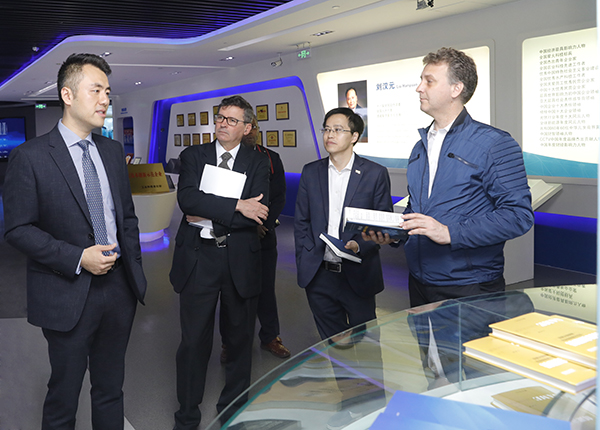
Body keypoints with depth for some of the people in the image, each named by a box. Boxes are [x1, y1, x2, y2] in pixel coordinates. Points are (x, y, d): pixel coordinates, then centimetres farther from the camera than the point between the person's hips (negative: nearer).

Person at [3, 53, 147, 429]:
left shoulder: (113, 151, 7)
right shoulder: (30, 157, -10)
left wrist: (134, 267, 7)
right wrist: (77, 258, -19)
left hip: (119, 287, 5)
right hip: (68, 296, -5)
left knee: (111, 390, 19)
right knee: (63, 398, 11)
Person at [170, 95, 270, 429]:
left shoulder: (259, 162, 4)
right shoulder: (193, 156, 5)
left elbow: (259, 212, -11)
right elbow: (187, 198, -13)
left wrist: (210, 216, -14)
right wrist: (236, 206, -20)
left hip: (241, 261, 1)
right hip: (198, 259, 0)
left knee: (240, 339, 13)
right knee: (194, 341, 7)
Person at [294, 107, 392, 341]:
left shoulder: (375, 173, -3)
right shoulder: (311, 172, 6)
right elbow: (301, 221, 10)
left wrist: (359, 245, -18)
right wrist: (304, 264, 3)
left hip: (358, 275, -2)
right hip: (318, 275, 3)